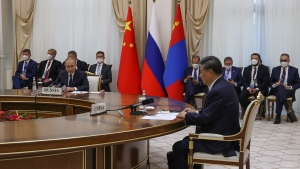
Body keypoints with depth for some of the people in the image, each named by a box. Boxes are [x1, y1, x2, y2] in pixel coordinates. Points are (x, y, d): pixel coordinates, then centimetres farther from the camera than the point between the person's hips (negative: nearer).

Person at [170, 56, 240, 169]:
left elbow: (205, 118, -21)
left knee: (178, 147, -4)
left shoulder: (218, 91, -24)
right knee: (187, 140, 23)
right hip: (226, 135, 11)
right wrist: (196, 112, 11)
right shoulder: (224, 85, 7)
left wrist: (186, 115, -6)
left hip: (220, 142, -11)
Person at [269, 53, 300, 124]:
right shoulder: (275, 69, 16)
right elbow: (270, 82, 16)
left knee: (279, 94, -39)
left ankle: (278, 116, -39)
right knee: (280, 86, -38)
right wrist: (274, 85, -9)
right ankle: (287, 107, -50)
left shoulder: (294, 70, 10)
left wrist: (290, 87, -13)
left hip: (288, 91, -2)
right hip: (276, 90, 2)